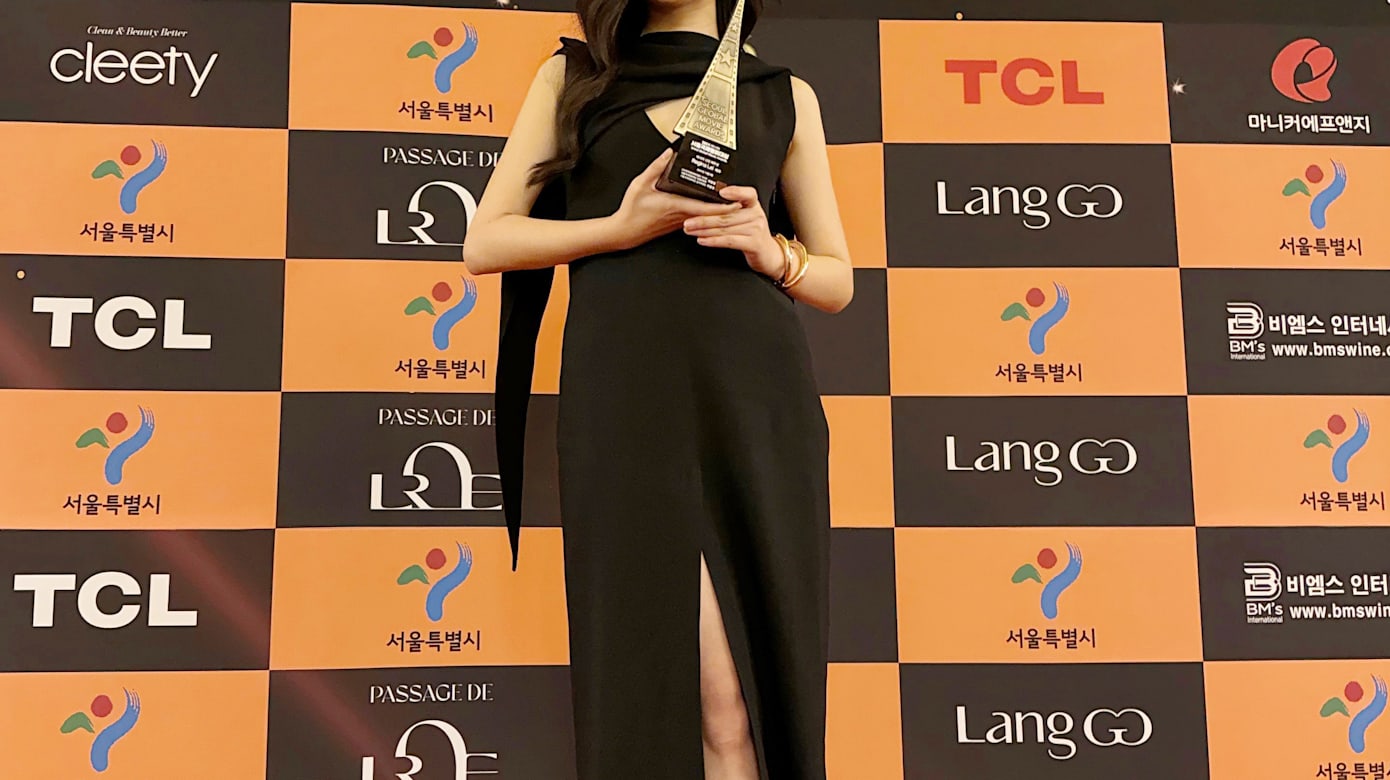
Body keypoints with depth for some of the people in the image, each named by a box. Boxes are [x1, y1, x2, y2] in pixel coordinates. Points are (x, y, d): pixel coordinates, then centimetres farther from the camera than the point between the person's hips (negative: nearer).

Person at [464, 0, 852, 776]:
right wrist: (622, 228, -7)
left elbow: (838, 281, 18)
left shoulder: (785, 95, 18)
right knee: (709, 694, -10)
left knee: (768, 681, -1)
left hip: (759, 393, 2)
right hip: (627, 396, -2)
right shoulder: (572, 74, 16)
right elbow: (486, 242, 8)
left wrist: (771, 252, -4)